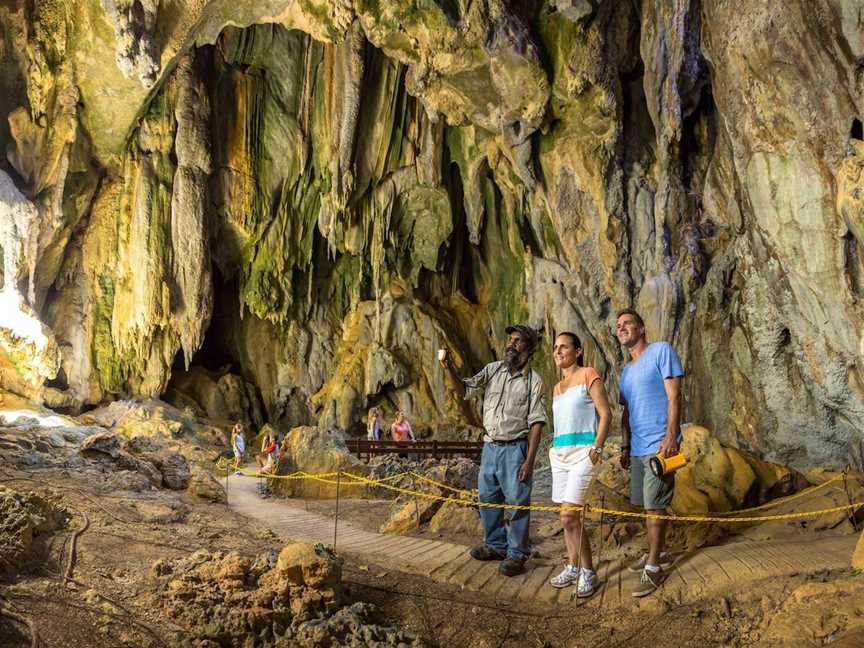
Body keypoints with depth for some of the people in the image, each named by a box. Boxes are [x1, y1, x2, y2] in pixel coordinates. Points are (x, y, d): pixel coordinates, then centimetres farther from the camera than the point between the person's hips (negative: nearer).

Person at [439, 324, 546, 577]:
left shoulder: (533, 380, -6)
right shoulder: (492, 369, 8)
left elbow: (536, 422, -9)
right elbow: (464, 387, 3)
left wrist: (530, 460, -15)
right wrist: (449, 368, -17)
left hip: (515, 449, -5)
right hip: (490, 446, 5)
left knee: (518, 503, 0)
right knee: (487, 499, 14)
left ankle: (517, 555, 12)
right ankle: (496, 545, 30)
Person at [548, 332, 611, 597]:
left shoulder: (588, 375, -3)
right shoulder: (557, 388, 18)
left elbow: (605, 414, -9)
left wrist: (597, 447, -18)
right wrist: (552, 444, 11)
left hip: (582, 453, -7)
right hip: (559, 453, 7)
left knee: (569, 516, -12)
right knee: (567, 517, 8)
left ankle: (588, 572, 1)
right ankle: (573, 568, 19)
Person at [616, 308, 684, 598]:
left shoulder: (662, 351, -5)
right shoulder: (626, 370, 18)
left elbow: (674, 395, -12)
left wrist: (670, 436, -19)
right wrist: (625, 447, 19)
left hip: (659, 445, -8)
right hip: (637, 448, 8)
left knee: (654, 506, -6)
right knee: (646, 505, 13)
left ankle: (654, 567, 2)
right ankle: (659, 554, 28)